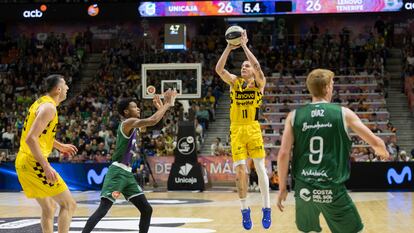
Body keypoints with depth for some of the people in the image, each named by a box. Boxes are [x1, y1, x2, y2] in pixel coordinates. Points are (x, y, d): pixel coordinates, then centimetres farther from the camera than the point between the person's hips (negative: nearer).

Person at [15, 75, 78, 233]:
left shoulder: (41, 103, 16)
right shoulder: (49, 107, -14)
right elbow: (31, 138, -24)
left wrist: (60, 146, 34)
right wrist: (46, 166, -26)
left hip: (23, 161, 10)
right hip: (34, 163, -10)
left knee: (49, 208, 18)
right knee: (69, 204, -6)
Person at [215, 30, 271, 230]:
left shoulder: (259, 83, 2)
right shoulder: (234, 82, 9)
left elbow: (258, 67, -18)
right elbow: (218, 69, -7)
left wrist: (244, 46, -17)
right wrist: (229, 48, -14)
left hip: (253, 129, -2)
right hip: (236, 130, 2)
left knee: (260, 168, -3)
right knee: (240, 170, -1)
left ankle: (266, 208, 7)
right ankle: (245, 209, 9)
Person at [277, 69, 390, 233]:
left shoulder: (294, 116, 4)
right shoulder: (343, 113, 0)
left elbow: (283, 154, -1)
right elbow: (375, 142, 7)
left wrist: (282, 188, 8)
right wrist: (384, 153, 30)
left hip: (304, 189, 3)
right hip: (333, 189, -3)